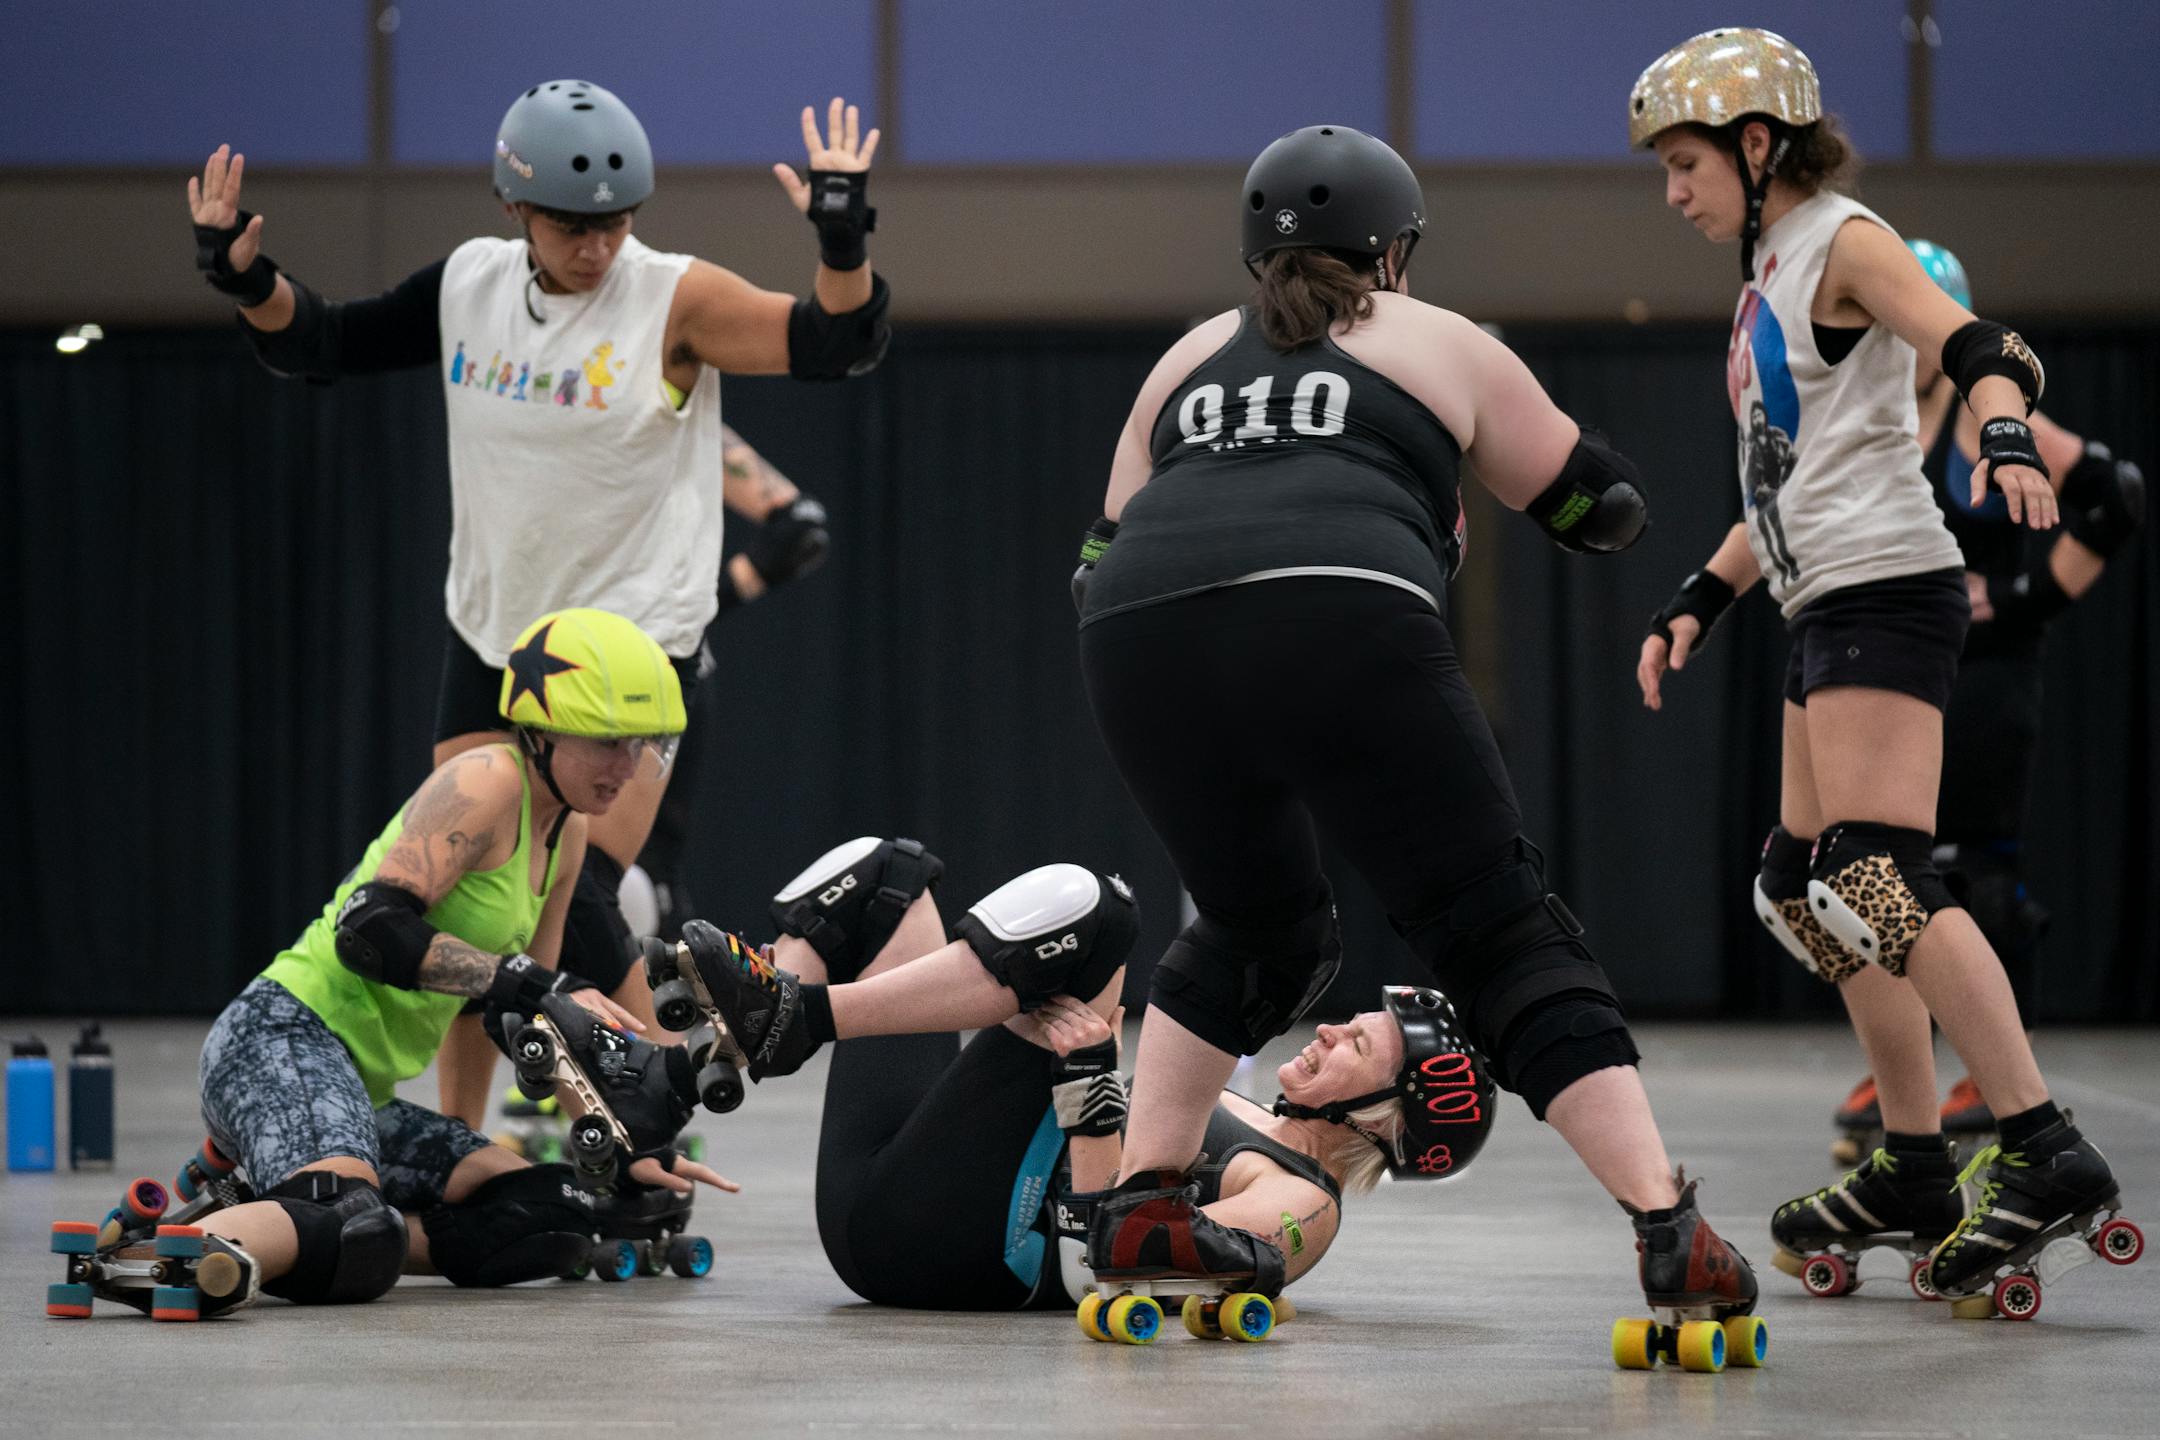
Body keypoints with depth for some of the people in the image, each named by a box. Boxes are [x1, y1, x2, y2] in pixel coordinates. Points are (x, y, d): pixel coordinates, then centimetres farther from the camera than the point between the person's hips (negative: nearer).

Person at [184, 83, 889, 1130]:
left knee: (574, 907, -15)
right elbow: (323, 345, 12)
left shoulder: (674, 299, -12)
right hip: (489, 641, 5)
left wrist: (843, 239, -35)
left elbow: (835, 344, -19)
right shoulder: (468, 283, 1)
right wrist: (246, 277, -5)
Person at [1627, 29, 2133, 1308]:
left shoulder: (1845, 243, -6)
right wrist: (1698, 602, 26)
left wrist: (2006, 433, -42)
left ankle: (2048, 1154, -23)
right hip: (1831, 603, 10)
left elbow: (1981, 349, -21)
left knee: (1877, 879, -20)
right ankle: (1917, 1171, 17)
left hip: (1887, 588, -10)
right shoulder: (1770, 276, 21)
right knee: (1805, 886, 11)